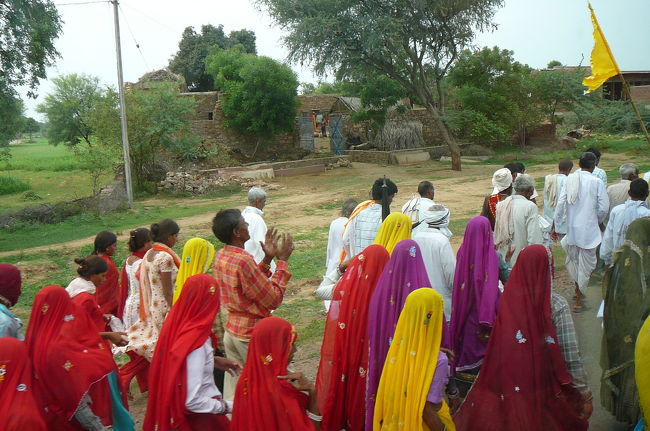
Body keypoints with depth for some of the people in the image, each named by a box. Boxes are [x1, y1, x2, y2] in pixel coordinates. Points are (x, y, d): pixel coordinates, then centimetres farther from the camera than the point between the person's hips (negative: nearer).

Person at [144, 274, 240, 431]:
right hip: (199, 417, -8)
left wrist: (215, 361, 6)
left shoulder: (176, 322, -8)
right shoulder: (196, 343, -31)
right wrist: (228, 406, -18)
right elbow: (192, 401, -30)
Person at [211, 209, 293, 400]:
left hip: (232, 328, 8)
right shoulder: (244, 260, -25)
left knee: (234, 387, 15)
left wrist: (267, 259, 6)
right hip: (252, 333, -8)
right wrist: (282, 260, -14)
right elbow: (273, 299, -18)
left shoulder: (221, 256, 3)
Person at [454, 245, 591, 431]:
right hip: (544, 389, -3)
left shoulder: (507, 299, -9)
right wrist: (585, 394, -7)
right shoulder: (557, 305, -18)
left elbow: (494, 350, -2)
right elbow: (571, 357, -16)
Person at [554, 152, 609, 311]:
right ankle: (578, 299, 8)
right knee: (585, 263, 5)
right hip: (588, 229, -3)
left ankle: (578, 289, 35)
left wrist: (556, 225, 3)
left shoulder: (570, 179, -2)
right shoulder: (596, 182, -10)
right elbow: (603, 207, -9)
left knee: (572, 259, 22)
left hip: (571, 227, 3)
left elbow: (560, 203, -4)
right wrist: (597, 221, 11)